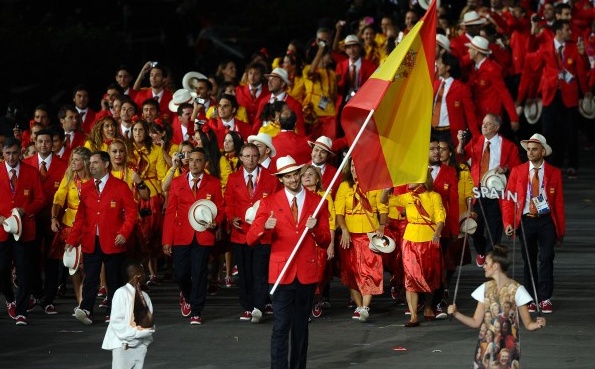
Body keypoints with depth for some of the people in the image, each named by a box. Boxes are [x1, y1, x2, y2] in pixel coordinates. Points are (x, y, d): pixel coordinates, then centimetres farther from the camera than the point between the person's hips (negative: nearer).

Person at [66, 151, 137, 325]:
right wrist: (71, 240, 3)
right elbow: (80, 216, 10)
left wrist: (124, 233, -14)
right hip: (90, 242, 2)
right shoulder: (85, 188, 11)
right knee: (90, 278, -8)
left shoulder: (120, 186, 0)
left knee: (114, 280, 3)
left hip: (113, 242, -2)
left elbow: (131, 211, -2)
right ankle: (85, 310, -16)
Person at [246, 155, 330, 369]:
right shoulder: (270, 203, 1)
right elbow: (251, 239, -5)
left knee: (301, 327, 10)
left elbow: (325, 242, 7)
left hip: (307, 274, 2)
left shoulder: (317, 202, 6)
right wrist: (265, 227, -25)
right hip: (282, 273, -2)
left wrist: (315, 229, -14)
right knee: (281, 327, -8)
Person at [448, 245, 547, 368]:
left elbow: (528, 324, -3)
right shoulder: (485, 289, 8)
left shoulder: (516, 290, -6)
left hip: (507, 348, -4)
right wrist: (456, 314, -4)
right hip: (487, 347, 4)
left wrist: (538, 324, -25)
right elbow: (476, 322, 9)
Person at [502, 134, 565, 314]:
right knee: (529, 261, 7)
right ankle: (530, 298, 15)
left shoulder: (554, 173, 3)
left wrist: (560, 230, 2)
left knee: (546, 259, -5)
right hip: (526, 220, 1)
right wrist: (508, 223, -10)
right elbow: (508, 199, 2)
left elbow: (559, 202, 4)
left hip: (546, 220, -1)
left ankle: (544, 298, 2)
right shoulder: (517, 171, 4)